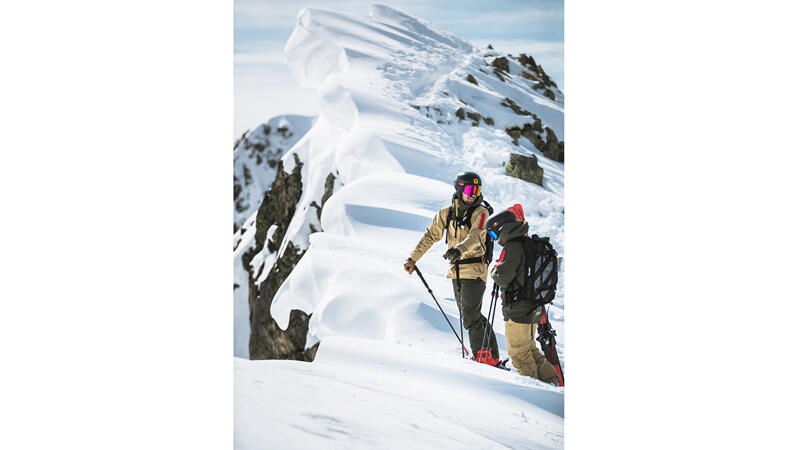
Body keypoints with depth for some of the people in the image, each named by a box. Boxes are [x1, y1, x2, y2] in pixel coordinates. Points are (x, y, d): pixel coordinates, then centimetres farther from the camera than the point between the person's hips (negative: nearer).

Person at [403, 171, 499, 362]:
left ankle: (486, 356, -1)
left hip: (475, 270, -6)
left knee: (470, 316, -11)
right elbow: (431, 235, 15)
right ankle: (491, 354, 19)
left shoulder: (481, 213, -8)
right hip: (456, 271, 6)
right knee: (468, 315, 10)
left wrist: (458, 249, -44)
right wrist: (413, 258, 14)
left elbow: (476, 236, -26)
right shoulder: (447, 212, 7)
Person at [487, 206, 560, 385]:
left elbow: (503, 277, -21)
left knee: (518, 353, 3)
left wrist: (495, 270, -2)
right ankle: (552, 380, 19)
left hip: (518, 311, -9)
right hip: (533, 308, 9)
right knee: (530, 348, 19)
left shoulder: (512, 248, -17)